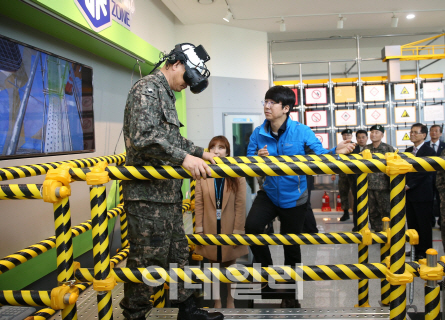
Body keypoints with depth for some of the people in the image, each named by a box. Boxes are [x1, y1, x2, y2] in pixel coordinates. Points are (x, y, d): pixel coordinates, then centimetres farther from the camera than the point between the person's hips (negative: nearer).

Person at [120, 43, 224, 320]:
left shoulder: (166, 95, 20)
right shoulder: (147, 89, -12)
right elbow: (143, 137, -27)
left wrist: (200, 152, 25)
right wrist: (184, 157, -31)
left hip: (168, 193, 11)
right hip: (148, 194, -11)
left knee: (178, 253, 19)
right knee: (147, 260, -2)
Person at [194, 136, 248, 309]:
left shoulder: (237, 175, -4)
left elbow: (240, 204, -5)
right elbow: (198, 203, -1)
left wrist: (238, 229, -9)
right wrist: (199, 228, -5)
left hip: (229, 228, 0)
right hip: (210, 228, 1)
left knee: (229, 264, 12)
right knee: (213, 264, 10)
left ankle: (230, 298, 29)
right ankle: (217, 300, 25)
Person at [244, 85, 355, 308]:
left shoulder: (301, 131, -12)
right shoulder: (258, 133, -6)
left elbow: (319, 154, -16)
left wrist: (336, 151, -36)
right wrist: (258, 158, -25)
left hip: (293, 196, -1)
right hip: (269, 192, 2)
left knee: (291, 247, 10)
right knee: (252, 226, -25)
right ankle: (267, 269, 3)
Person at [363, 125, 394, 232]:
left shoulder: (388, 148, -3)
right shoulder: (366, 149, 8)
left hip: (383, 186, -4)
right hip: (369, 186, 4)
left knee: (386, 212, -1)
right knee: (373, 213, 11)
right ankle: (377, 231, 22)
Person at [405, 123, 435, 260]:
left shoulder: (429, 151, -9)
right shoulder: (408, 151, 14)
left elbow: (424, 172, -15)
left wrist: (409, 185, -15)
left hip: (422, 194, -7)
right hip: (409, 193, 7)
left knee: (424, 225, 1)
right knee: (412, 224, 11)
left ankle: (425, 253, 11)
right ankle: (416, 249, 21)